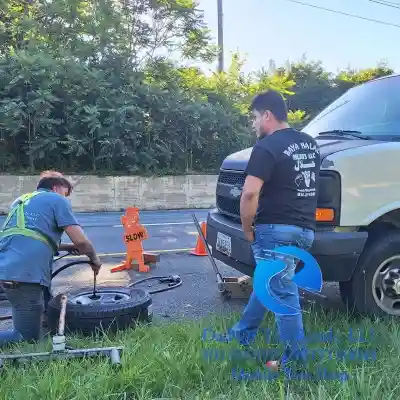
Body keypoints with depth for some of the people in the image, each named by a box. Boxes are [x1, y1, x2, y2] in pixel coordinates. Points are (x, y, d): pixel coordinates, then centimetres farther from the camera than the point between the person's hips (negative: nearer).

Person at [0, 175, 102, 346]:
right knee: (28, 338, 0)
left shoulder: (23, 200, 27)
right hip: (24, 274, -9)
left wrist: (66, 247, 29)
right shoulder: (57, 200, 4)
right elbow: (81, 241, -5)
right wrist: (94, 259, 15)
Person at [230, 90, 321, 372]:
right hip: (305, 228, 9)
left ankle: (295, 356, 8)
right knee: (269, 282, 21)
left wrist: (247, 229, -8)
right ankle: (244, 333, 35)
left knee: (282, 290, 0)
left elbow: (250, 193, -21)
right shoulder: (310, 143, 14)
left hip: (277, 228, -9)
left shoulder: (267, 146, -13)